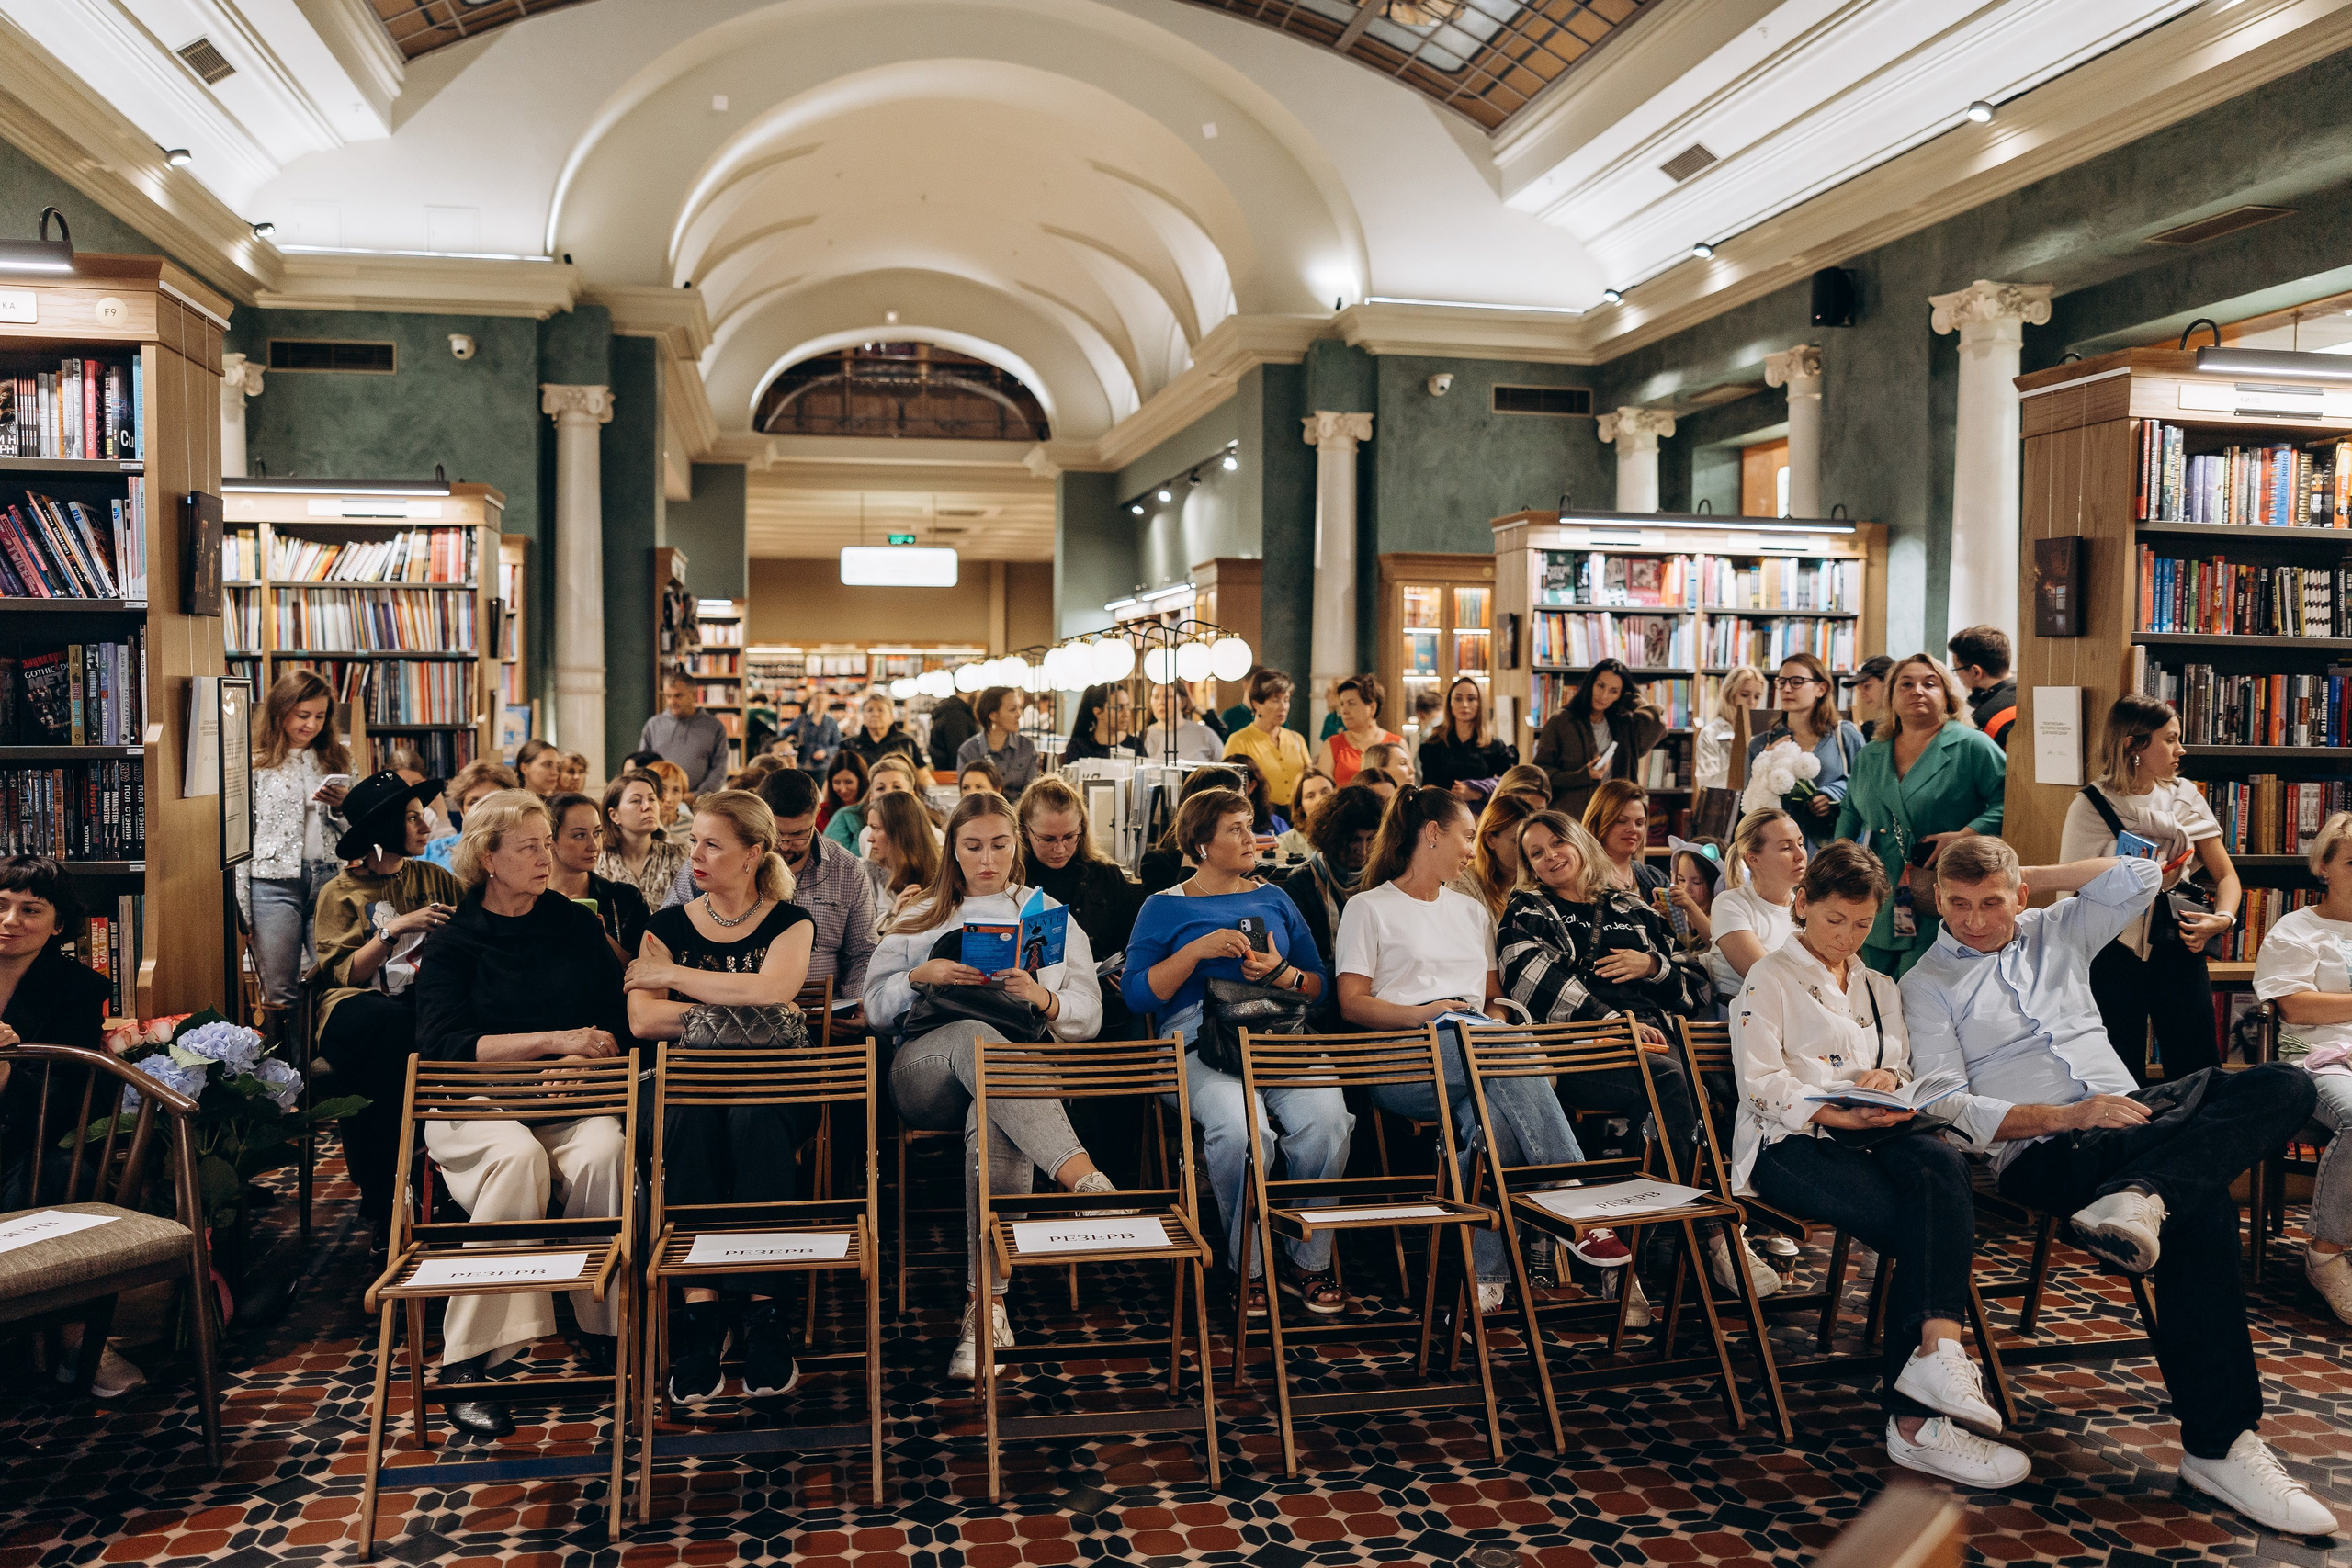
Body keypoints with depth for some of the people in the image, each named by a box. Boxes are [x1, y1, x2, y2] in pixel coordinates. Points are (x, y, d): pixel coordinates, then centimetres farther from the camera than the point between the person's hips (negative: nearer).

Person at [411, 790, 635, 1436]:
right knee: (518, 1157, -36)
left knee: (604, 1151, -32)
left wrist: (582, 1059, -14)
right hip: (477, 1108, -2)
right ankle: (466, 1362, -31)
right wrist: (553, 1040, -19)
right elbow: (443, 1043, -11)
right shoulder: (452, 942, 4)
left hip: (569, 1104, 2)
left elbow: (619, 1023, 8)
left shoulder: (575, 924, 13)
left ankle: (604, 1328, -23)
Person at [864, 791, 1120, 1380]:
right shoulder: (923, 918, 26)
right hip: (925, 1071, 1)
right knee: (976, 1037, -38)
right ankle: (1083, 1177, -56)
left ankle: (987, 1308, -44)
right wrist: (920, 976, -4)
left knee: (991, 1125, -39)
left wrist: (1042, 998, -9)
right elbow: (875, 1008, 16)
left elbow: (1088, 1016, 12)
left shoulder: (1050, 914, 23)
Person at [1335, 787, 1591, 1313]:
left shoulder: (1472, 911, 32)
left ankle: (1486, 1276, -41)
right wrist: (1422, 1013, -13)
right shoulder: (1368, 909, 14)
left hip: (1482, 1049, 4)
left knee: (1493, 1110, -37)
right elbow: (1352, 1003, 2)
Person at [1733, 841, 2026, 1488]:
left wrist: (1889, 1080, -1)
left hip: (1873, 1129, 5)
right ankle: (1918, 1419, -30)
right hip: (1790, 1143, -5)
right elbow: (1761, 1082, -4)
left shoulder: (1881, 989, 27)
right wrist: (1834, 1115, -19)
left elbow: (1905, 1073, 24)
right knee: (1927, 1230, -29)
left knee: (1942, 1165, -32)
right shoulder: (1769, 980, 7)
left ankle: (1933, 1354, -43)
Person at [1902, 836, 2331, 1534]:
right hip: (2041, 1154, -6)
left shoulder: (2056, 932, 22)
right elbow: (1950, 1110, -5)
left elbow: (2141, 876, 11)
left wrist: (2034, 876, 11)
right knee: (2202, 1213, -32)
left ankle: (2138, 1197, -41)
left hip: (2129, 1115, 6)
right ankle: (2218, 1445, -29)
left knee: (2284, 1085, -20)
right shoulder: (1928, 985, 6)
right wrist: (2069, 1117, -17)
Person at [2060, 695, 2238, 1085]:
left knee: (2198, 1075, 1)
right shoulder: (2091, 806, -4)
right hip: (2116, 954, -3)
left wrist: (2223, 918, -8)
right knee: (2122, 1081, 2)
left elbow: (2224, 874, 10)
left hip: (2179, 950, 3)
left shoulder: (2184, 796, 8)